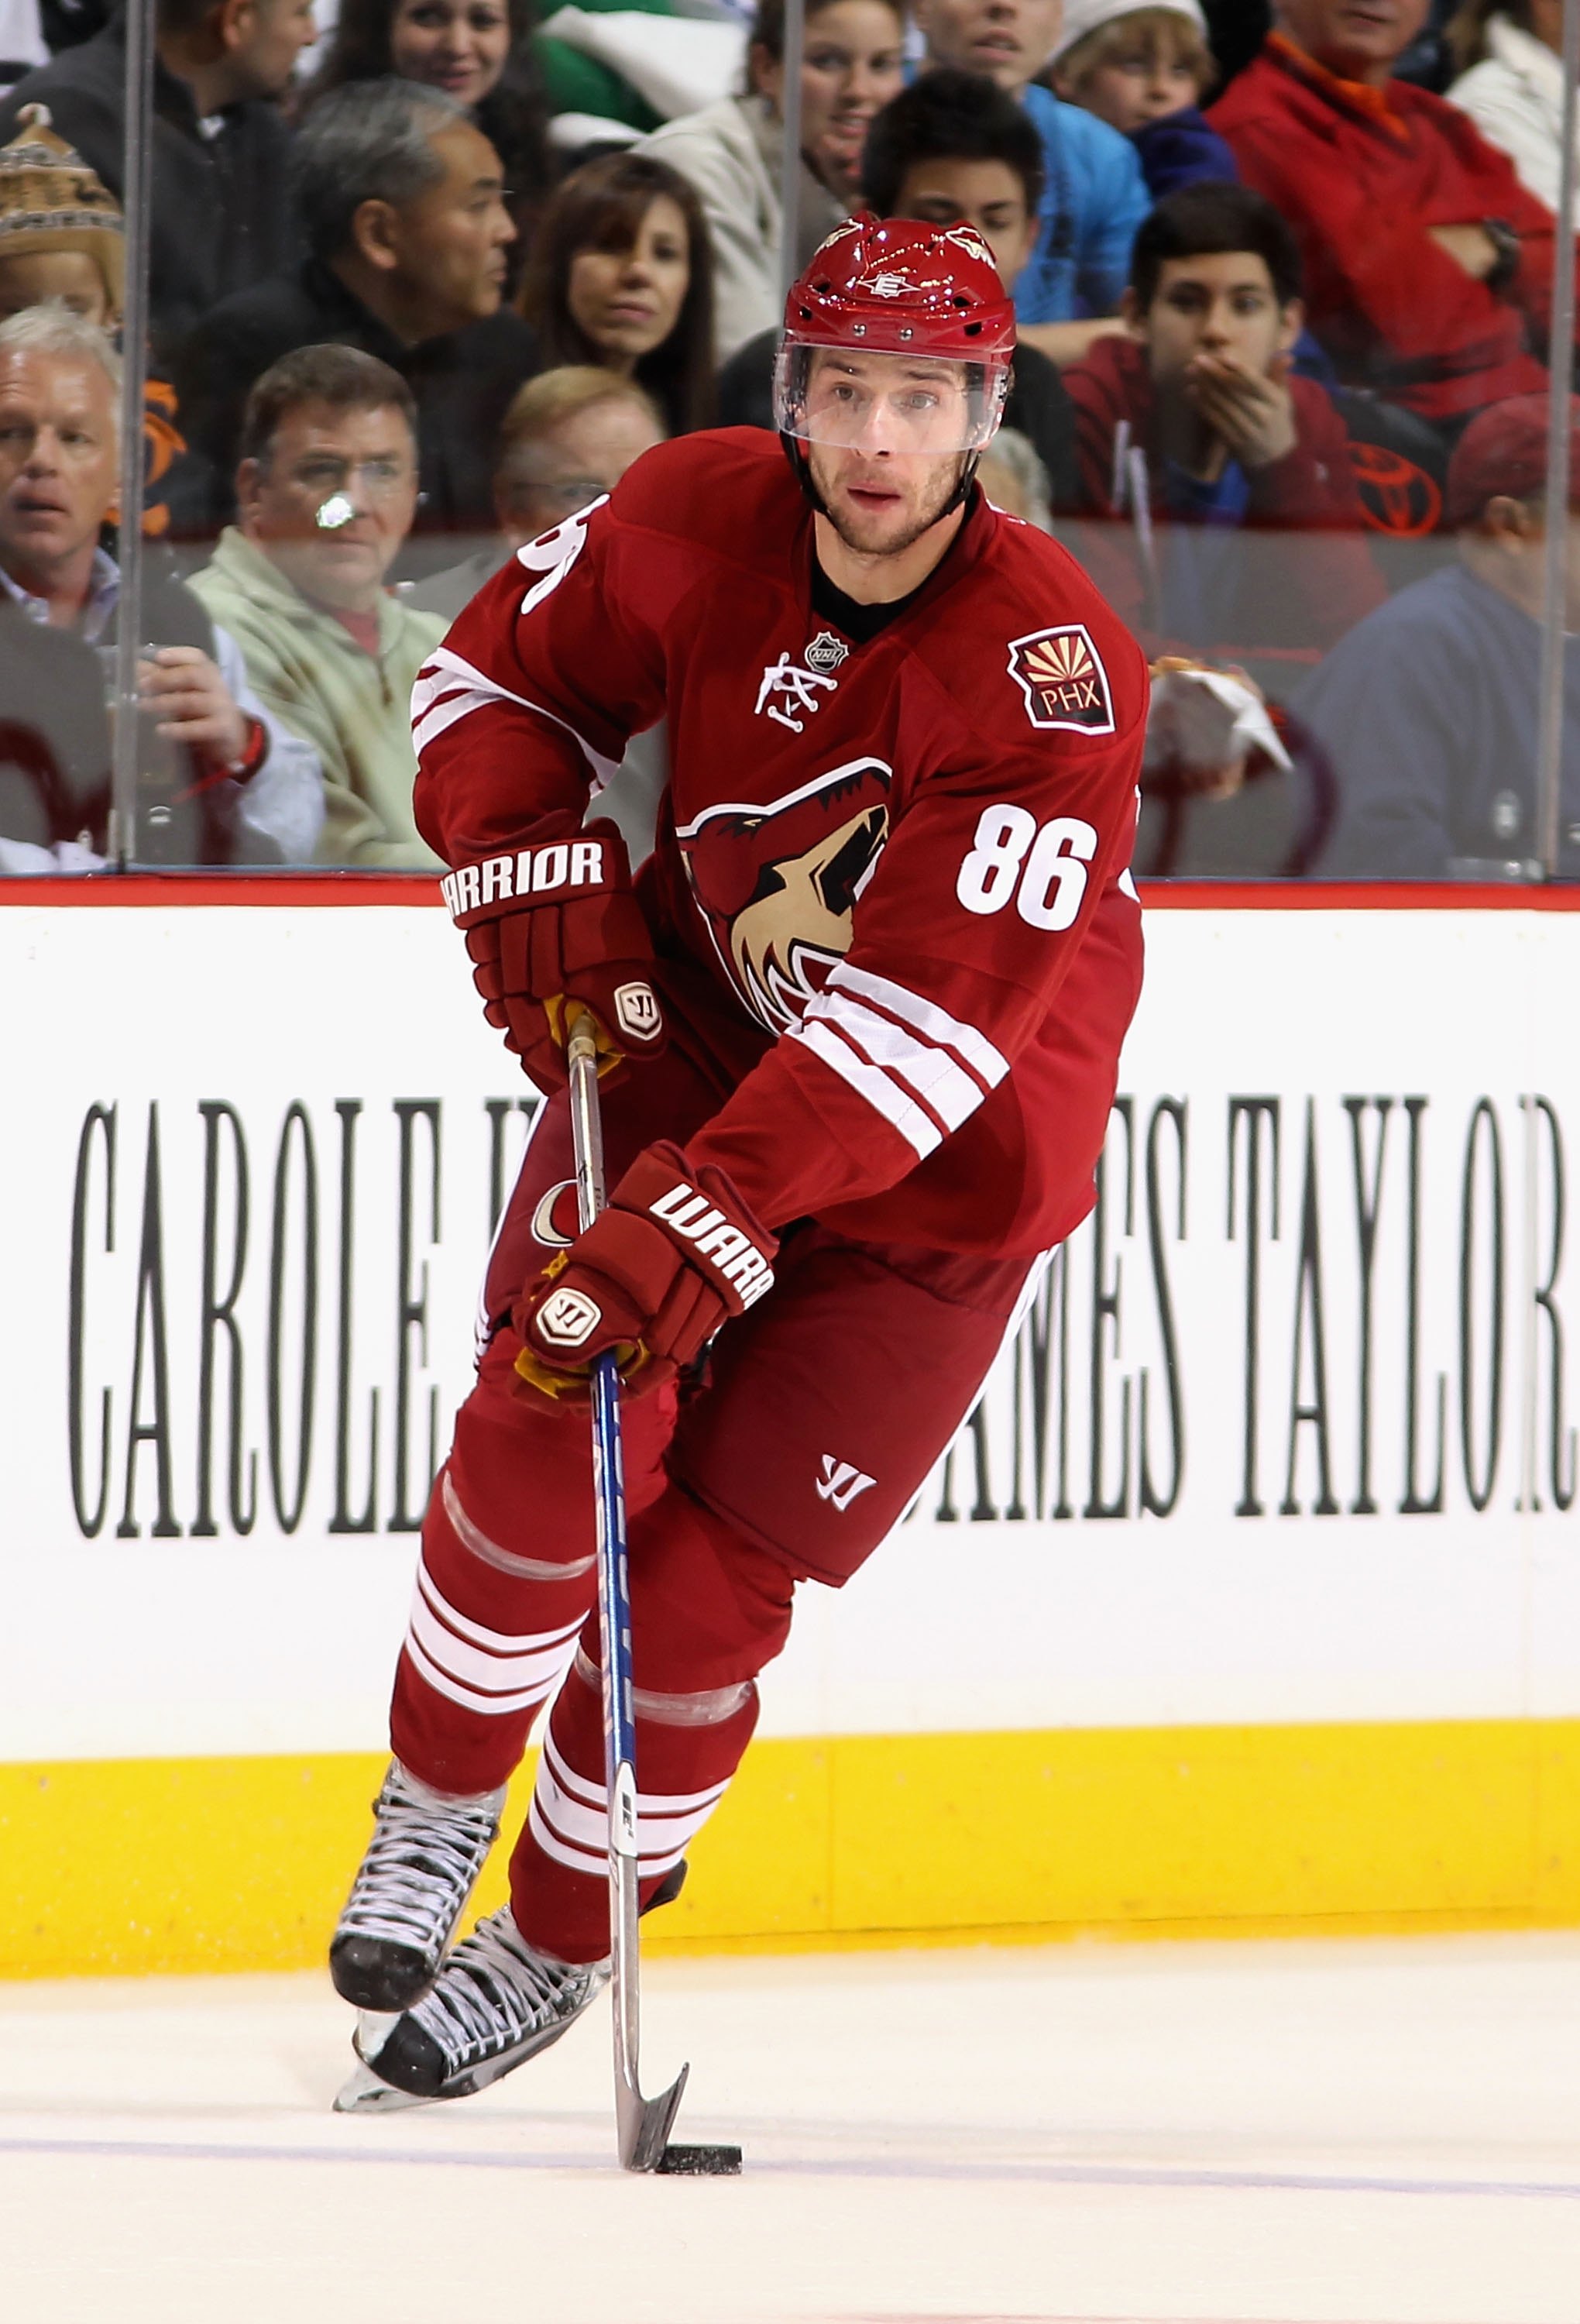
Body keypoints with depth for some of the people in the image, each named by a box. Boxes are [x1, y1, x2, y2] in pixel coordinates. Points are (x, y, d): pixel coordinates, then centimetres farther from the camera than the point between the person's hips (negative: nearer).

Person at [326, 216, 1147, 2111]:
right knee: (548, 1435, -19)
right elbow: (500, 673, 6)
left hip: (943, 1165, -3)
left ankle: (552, 1950, 17)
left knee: (709, 1578, -5)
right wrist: (534, 872, -13)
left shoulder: (1049, 671, -29)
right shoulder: (696, 522, -14)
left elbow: (920, 1024, -34)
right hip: (692, 1040, 3)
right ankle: (437, 1805, 6)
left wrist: (697, 1232, -40)